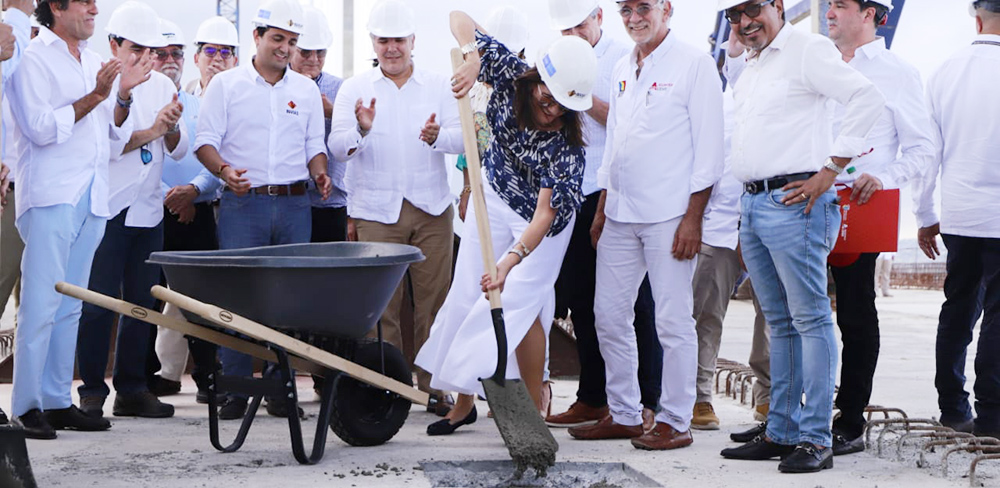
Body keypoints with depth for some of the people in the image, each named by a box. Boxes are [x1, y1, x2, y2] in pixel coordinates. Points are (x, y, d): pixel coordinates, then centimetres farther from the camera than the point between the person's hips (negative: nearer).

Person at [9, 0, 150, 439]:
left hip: (92, 200, 7)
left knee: (70, 307, 10)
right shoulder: (34, 58, -2)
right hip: (50, 196, -7)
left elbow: (114, 143, 18)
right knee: (40, 305, -9)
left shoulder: (95, 63, 19)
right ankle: (27, 406, -6)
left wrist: (123, 96, 3)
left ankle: (58, 401, 14)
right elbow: (39, 128, -13)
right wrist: (94, 97, -13)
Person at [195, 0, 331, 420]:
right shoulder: (226, 85, 6)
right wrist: (225, 171, -18)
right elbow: (205, 142, 1)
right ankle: (235, 390, -2)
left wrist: (319, 173, -3)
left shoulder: (307, 90, 15)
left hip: (294, 203, 3)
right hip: (243, 202, -3)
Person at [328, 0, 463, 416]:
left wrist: (438, 135, -23)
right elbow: (338, 147, -2)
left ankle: (433, 386, 7)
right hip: (376, 210, -1)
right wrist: (361, 130, -23)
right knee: (381, 304, -3)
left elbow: (461, 136, -1)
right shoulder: (354, 88, 8)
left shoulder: (439, 86, 10)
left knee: (433, 299, 0)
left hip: (432, 209, 1)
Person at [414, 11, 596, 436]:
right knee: (468, 296, 6)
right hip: (493, 198, 5)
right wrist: (472, 58, -41)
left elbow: (545, 212, -36)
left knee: (520, 301, -14)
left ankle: (534, 411, -4)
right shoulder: (509, 75, -23)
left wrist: (512, 257, -50)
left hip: (541, 219, -5)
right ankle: (464, 401, 19)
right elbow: (460, 19, -19)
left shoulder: (567, 143, -32)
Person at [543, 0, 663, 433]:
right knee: (581, 300, 8)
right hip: (575, 195, 6)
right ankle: (592, 398, 17)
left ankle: (645, 402, 3)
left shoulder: (626, 58, -3)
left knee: (633, 302, -2)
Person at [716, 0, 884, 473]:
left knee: (810, 319, -7)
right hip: (752, 204, 9)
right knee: (780, 323, 12)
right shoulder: (747, 73, 22)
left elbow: (867, 98, -17)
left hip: (793, 200, -9)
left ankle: (816, 439, -7)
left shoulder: (806, 49, -6)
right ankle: (780, 432, 16)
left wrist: (829, 171, -17)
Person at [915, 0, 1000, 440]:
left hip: (956, 215, 5)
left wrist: (926, 217, 16)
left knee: (958, 308, 14)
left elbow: (929, 149, 8)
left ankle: (952, 407, 19)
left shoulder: (945, 73, 4)